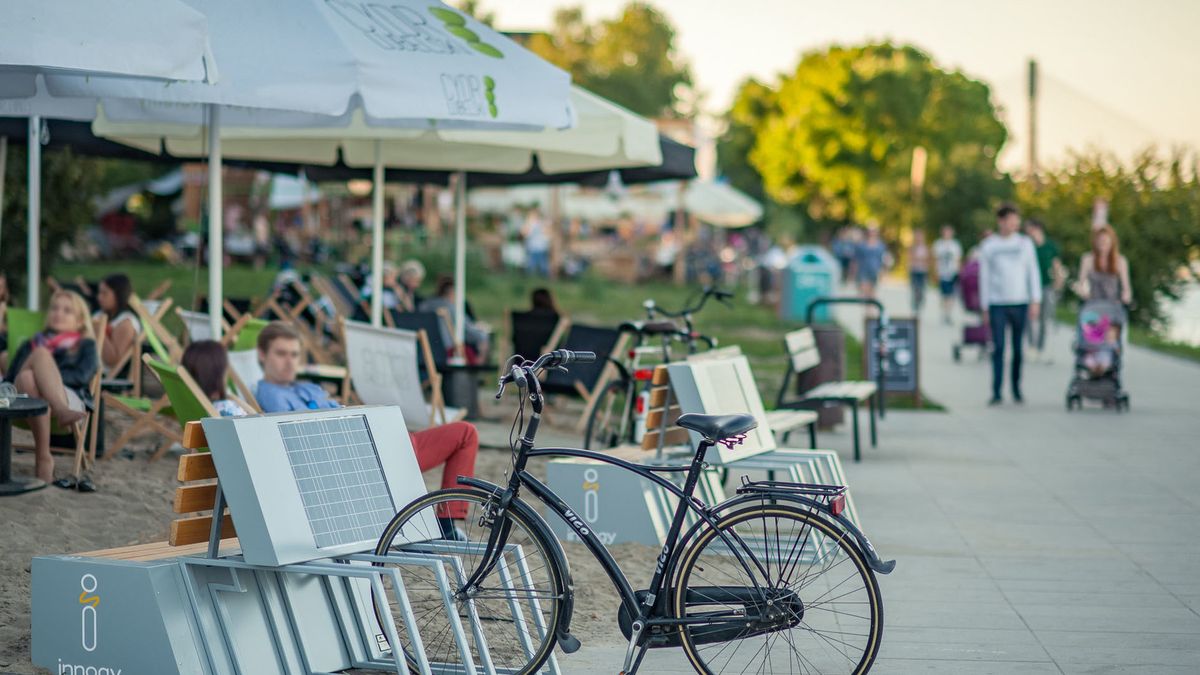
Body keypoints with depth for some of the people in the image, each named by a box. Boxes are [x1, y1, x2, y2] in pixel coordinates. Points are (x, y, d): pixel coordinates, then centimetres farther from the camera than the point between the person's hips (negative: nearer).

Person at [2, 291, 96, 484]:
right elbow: (8, 378, 20)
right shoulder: (30, 345, 34)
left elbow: (83, 376, 5)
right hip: (26, 399, 2)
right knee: (41, 353, -31)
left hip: (68, 398, -2)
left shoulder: (85, 346, 27)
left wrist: (45, 374, -9)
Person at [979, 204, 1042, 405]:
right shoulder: (988, 245, 5)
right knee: (998, 348, -7)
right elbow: (984, 277, 8)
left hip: (1020, 303, 1)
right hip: (997, 304, -1)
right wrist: (985, 308, 5)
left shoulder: (1025, 243, 8)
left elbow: (1033, 273, 8)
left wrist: (1035, 300, -1)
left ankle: (1016, 389, 14)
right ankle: (996, 392, -6)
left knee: (1018, 349, 3)